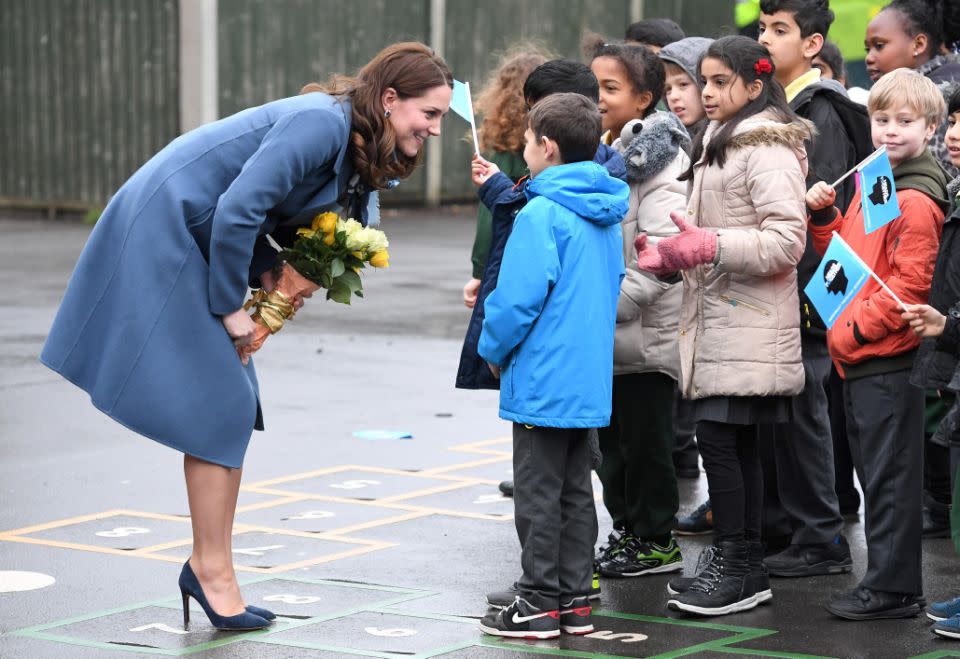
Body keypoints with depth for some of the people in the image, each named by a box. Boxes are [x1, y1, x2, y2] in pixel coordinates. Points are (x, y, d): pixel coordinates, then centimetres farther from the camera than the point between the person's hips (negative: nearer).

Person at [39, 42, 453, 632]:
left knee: (232, 407, 8)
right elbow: (237, 209, -27)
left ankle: (208, 566, 13)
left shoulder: (357, 148, 6)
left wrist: (273, 275, -2)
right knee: (218, 404, -9)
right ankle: (213, 572, -2)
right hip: (162, 226, -10)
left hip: (196, 240, 10)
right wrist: (229, 307, -17)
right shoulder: (324, 121, -24)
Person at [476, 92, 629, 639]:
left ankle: (539, 604, 4)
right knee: (576, 490, 13)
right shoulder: (606, 215, 9)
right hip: (590, 378, 8)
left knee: (538, 494, 0)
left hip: (543, 381, -8)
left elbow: (520, 296, -20)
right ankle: (575, 599, 17)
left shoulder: (542, 214, -17)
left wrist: (494, 349, -4)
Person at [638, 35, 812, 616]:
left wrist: (709, 246, -25)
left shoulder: (768, 149, -12)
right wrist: (672, 254, 12)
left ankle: (736, 564, -4)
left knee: (718, 438, -11)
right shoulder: (718, 143, 19)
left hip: (749, 324, -9)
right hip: (718, 316, 9)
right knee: (736, 443, 10)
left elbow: (785, 242, -19)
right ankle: (744, 564, 15)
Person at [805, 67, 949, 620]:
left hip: (889, 358, -10)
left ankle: (893, 588, 2)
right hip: (860, 357, 10)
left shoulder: (916, 201, -15)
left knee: (890, 475, -4)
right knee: (875, 472, 14)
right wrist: (823, 216, 8)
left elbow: (909, 284, -20)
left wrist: (855, 329, -18)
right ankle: (891, 581, 23)